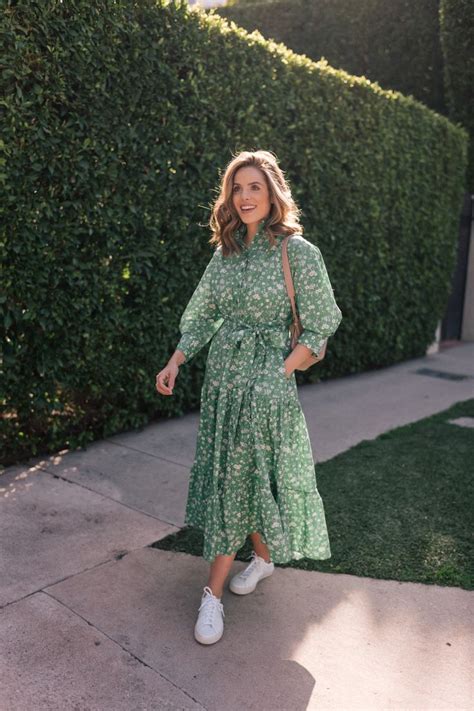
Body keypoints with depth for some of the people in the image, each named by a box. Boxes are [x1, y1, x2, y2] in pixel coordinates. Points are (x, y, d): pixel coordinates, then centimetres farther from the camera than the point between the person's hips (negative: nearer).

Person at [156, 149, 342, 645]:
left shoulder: (298, 251, -8)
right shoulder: (226, 251, 8)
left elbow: (320, 325, -6)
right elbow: (202, 315, 12)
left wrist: (281, 372, -13)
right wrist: (174, 363, 3)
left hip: (266, 379, -6)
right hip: (222, 373, 6)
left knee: (243, 478, 0)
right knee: (228, 475, 13)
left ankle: (214, 592, 12)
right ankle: (263, 558, 36)